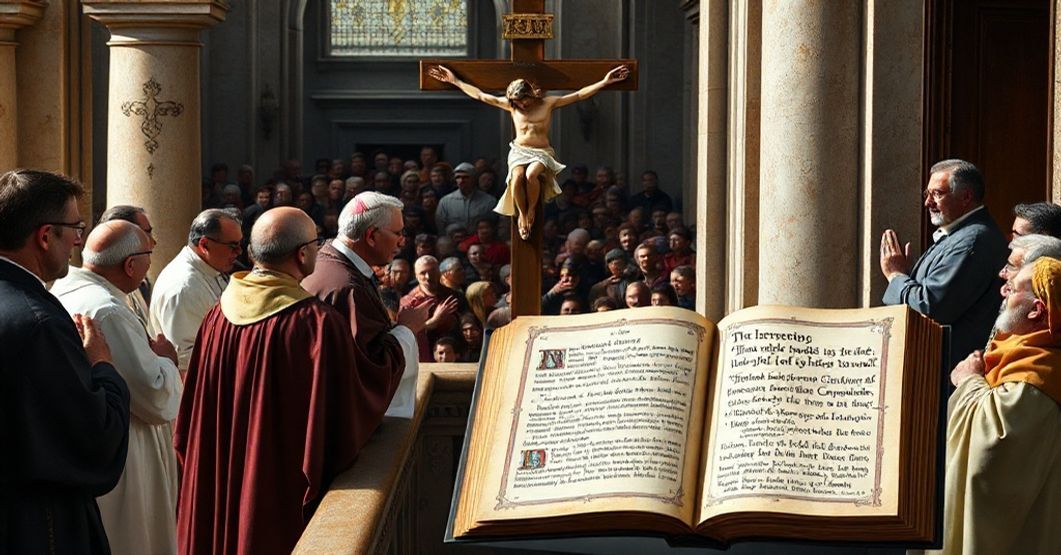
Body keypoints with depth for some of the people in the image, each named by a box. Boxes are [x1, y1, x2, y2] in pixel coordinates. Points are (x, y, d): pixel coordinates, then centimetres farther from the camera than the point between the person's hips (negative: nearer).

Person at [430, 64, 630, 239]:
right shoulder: (511, 105, 8)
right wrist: (455, 81, 11)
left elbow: (579, 95, 2)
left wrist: (605, 82, -4)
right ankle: (522, 214, -14)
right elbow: (480, 95, 12)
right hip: (519, 151, 1)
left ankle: (531, 210, -14)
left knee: (531, 174, -37)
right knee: (517, 176, -34)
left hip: (542, 153, -1)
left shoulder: (548, 103, 4)